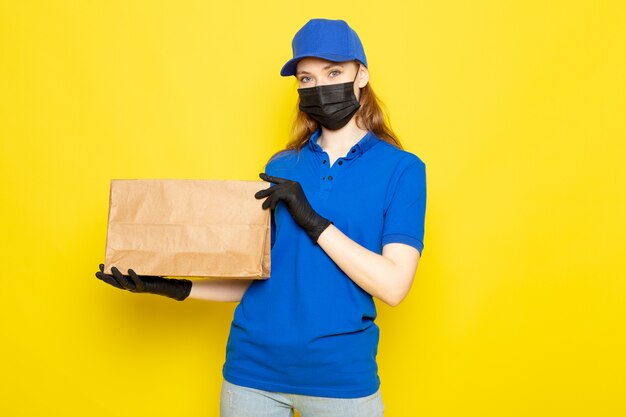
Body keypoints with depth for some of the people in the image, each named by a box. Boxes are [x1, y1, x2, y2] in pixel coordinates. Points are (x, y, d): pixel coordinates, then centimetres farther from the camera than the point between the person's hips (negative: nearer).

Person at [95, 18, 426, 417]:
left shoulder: (402, 169, -5)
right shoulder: (282, 167, 5)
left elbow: (393, 286, -15)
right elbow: (261, 274, 8)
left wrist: (314, 222, -20)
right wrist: (175, 287, -1)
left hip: (341, 375, -3)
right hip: (254, 369, 3)